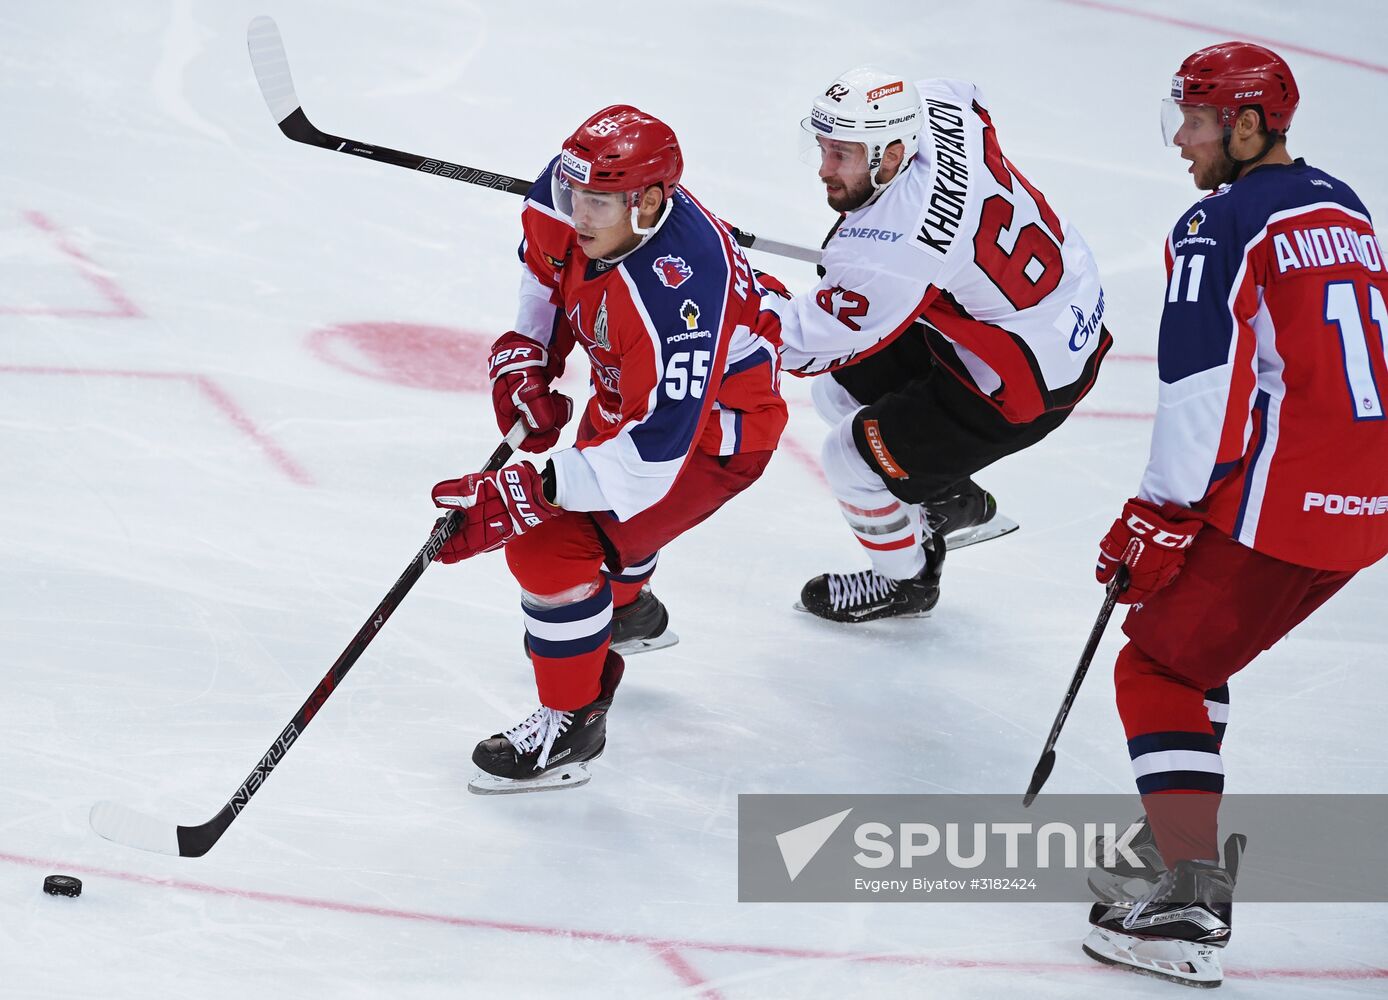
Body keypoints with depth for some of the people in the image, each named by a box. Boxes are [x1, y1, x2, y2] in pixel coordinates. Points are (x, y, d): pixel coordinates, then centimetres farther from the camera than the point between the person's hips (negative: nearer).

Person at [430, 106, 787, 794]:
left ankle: (572, 723, 0)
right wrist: (528, 356, -5)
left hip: (713, 432, -9)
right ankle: (626, 609, 66)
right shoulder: (580, 198, -20)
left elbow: (655, 450, -42)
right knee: (572, 496, 34)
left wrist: (521, 496, -45)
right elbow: (546, 259, 7)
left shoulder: (679, 287, -43)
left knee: (549, 547, -20)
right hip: (628, 396, 9)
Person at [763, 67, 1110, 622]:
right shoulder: (936, 105, -13)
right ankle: (953, 501, 36)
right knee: (838, 382, 17)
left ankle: (906, 580, 28)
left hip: (1027, 378, -10)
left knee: (854, 456, 0)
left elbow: (809, 340, -29)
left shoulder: (893, 247, -35)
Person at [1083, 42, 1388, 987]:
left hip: (1275, 511, -9)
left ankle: (1188, 904, -12)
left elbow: (1205, 386, -17)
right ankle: (1192, 831, 32)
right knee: (1192, 639, 26)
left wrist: (1161, 517, -9)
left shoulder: (1220, 228, -11)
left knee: (1157, 667, 0)